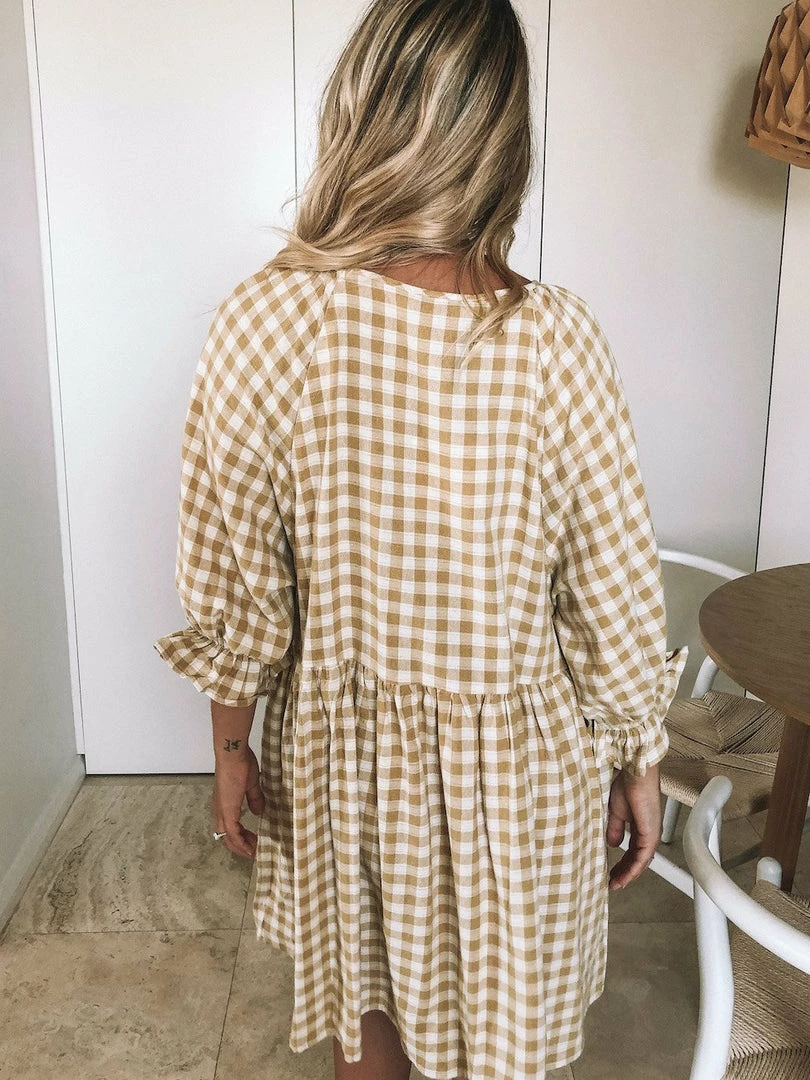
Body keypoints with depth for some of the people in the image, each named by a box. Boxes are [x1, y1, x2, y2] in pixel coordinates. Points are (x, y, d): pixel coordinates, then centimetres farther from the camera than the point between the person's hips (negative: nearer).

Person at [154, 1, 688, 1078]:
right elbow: (615, 598, -13)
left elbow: (232, 588, -11)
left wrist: (231, 747, 4)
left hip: (339, 741, 2)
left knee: (366, 984, 29)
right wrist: (638, 766, 3)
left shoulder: (262, 318, -18)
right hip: (511, 754, -1)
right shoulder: (554, 341, -21)